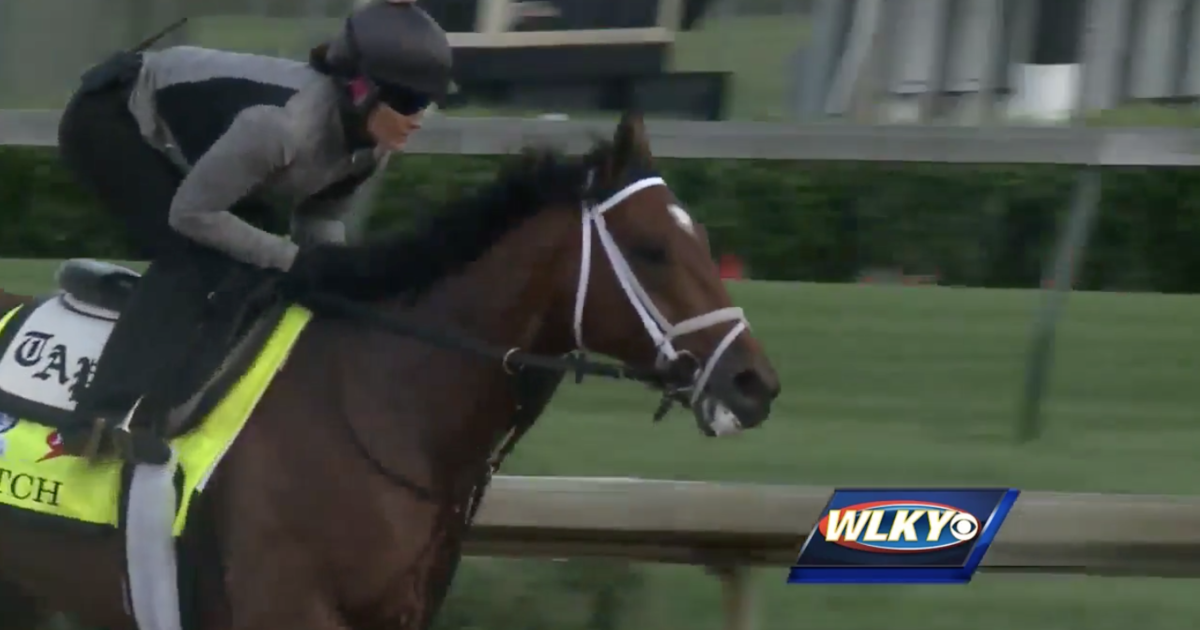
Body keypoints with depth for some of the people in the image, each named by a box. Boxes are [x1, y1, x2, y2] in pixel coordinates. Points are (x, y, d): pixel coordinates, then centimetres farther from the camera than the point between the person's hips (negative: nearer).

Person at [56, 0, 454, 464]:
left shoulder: (372, 140, -14)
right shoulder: (285, 123, -38)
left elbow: (321, 214, 3)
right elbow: (190, 214, -29)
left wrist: (334, 263, -18)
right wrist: (293, 259, -27)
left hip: (177, 142, 9)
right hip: (109, 120, -9)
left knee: (252, 273, 3)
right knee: (192, 261, -22)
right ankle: (109, 415, -31)